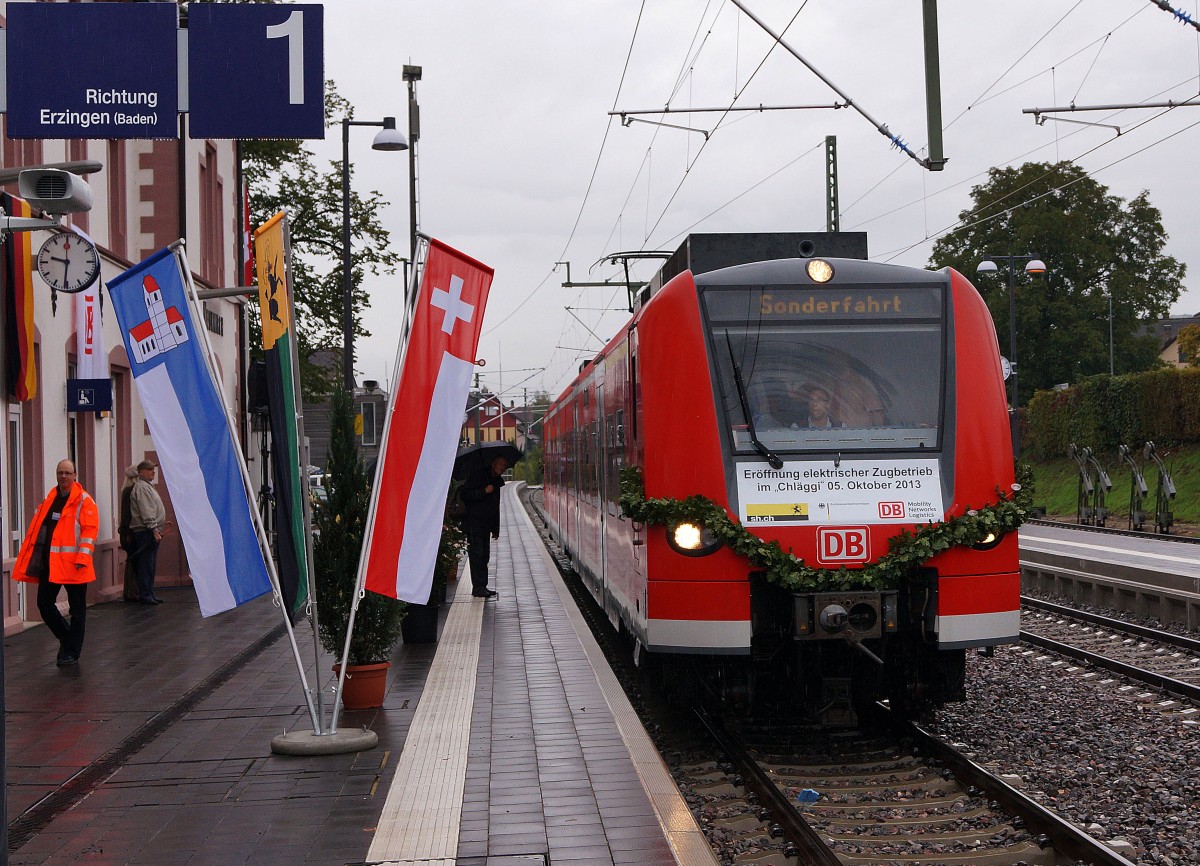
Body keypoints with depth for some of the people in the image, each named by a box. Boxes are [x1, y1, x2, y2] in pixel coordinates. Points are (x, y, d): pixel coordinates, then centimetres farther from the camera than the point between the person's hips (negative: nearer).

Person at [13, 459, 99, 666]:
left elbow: (90, 530, -13)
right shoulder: (49, 499, 13)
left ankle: (72, 651, 13)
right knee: (44, 604, 7)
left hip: (72, 563, -6)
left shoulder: (84, 501, -7)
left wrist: (82, 557, -21)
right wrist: (33, 557, 9)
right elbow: (37, 528, 16)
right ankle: (67, 639, 26)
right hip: (49, 562, 6)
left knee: (77, 609, 4)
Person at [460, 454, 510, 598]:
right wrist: (484, 491, -26)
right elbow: (465, 494, -15)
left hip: (486, 525, 8)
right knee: (477, 554, -9)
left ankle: (482, 587, 13)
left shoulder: (498, 481, 15)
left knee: (484, 556, 8)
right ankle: (478, 588, -9)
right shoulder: (478, 474, -8)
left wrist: (495, 528, 18)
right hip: (474, 523, -8)